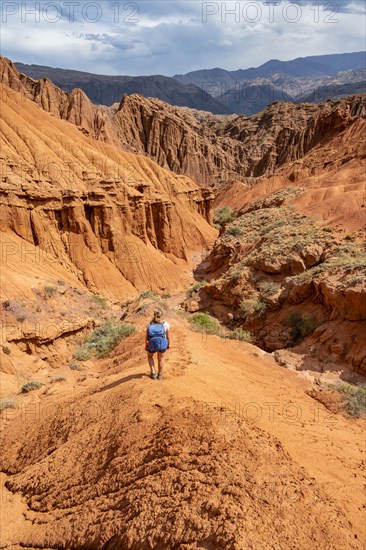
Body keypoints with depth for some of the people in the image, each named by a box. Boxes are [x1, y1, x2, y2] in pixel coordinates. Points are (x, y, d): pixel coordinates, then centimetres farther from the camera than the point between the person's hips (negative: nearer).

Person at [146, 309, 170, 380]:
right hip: (162, 344, 0)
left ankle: (153, 373, 24)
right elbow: (167, 336, 1)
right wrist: (168, 344, 15)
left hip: (151, 345, 1)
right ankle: (160, 375, 36)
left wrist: (146, 346, 11)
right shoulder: (165, 324, -3)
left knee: (150, 356, 31)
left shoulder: (149, 324, -1)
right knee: (160, 358, 26)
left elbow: (146, 336, -1)